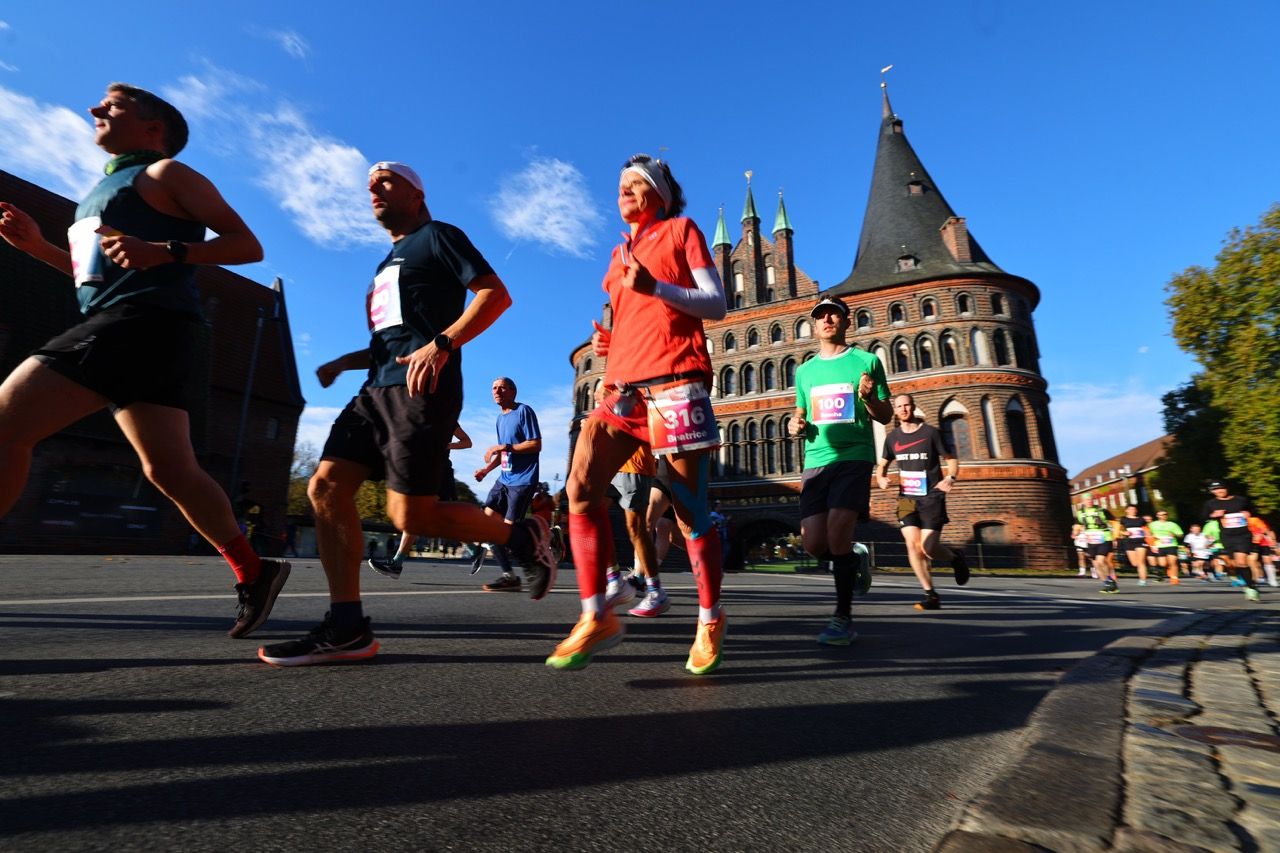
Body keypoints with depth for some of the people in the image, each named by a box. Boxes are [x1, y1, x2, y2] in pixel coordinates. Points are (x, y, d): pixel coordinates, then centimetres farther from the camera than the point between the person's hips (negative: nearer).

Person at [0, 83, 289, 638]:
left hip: (145, 323, -9)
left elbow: (247, 245, -6)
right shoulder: (108, 188, 32)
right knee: (171, 471, 4)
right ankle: (254, 575, 9)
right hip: (126, 329, 9)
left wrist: (165, 251, -19)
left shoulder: (166, 172, 6)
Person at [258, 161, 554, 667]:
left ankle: (522, 537, 5)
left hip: (421, 389, -9)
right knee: (326, 487, -4)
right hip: (378, 388, 9)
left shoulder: (437, 236, 6)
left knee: (410, 515, -14)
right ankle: (347, 628, -1)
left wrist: (442, 344, -20)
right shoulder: (387, 265, 31)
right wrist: (345, 362, 18)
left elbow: (496, 294, -9)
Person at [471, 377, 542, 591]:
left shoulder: (524, 411, -9)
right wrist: (487, 468, 9)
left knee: (508, 529, -7)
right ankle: (508, 574, 11)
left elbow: (536, 445, -16)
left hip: (523, 481, -9)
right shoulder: (500, 418, 16)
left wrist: (503, 447, -19)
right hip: (504, 479, 9)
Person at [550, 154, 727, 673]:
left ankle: (711, 619, 16)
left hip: (675, 382, -5)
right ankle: (596, 618, -8)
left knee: (690, 508, -3)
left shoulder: (681, 230, 11)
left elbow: (716, 305, 0)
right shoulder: (618, 255, 27)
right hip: (623, 386, 6)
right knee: (581, 486, -15)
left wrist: (655, 286, -14)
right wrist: (606, 342, 11)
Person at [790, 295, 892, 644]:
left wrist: (869, 397, -13)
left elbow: (886, 416, 8)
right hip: (815, 462, 4)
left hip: (854, 458, -3)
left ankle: (843, 618, -1)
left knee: (837, 534, -18)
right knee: (813, 542, -5)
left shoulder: (866, 361, 7)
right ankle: (853, 562, 30)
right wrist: (795, 424, 2)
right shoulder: (805, 371, 17)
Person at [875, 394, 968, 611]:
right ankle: (930, 594, 4)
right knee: (912, 545, -8)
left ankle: (955, 557, 25)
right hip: (907, 498, 3)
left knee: (927, 548, -10)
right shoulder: (892, 437, 8)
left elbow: (951, 460, 2)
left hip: (931, 497, -3)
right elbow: (882, 465, 18)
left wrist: (950, 478, -18)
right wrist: (881, 478, -5)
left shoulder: (931, 433, -2)